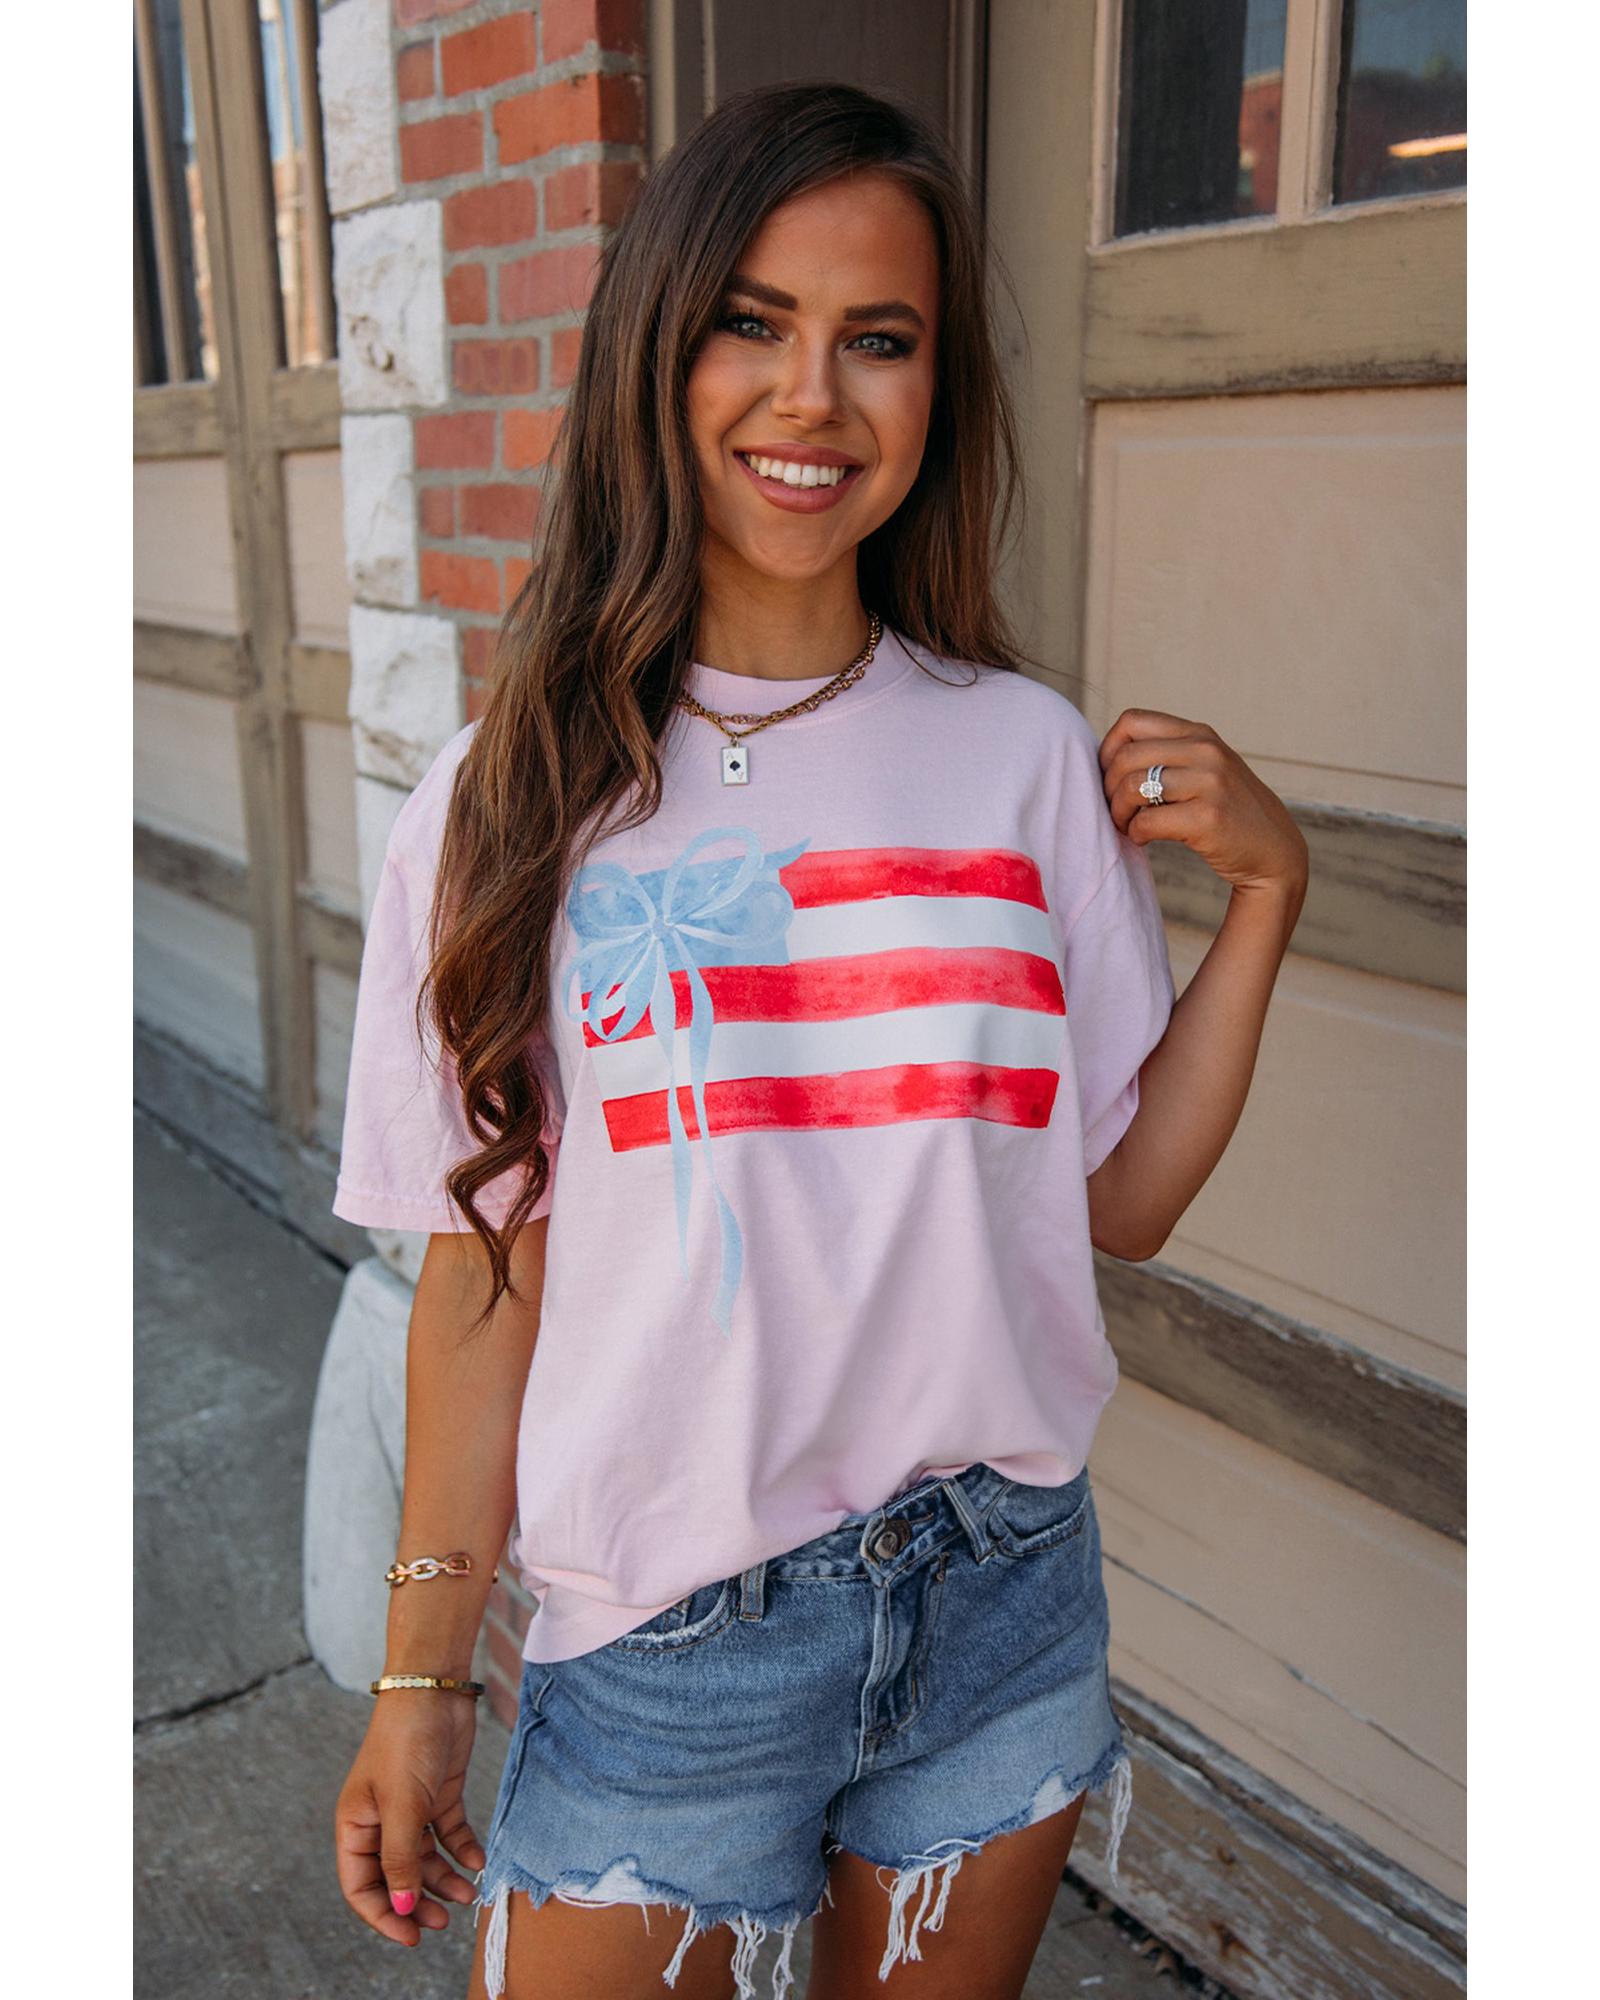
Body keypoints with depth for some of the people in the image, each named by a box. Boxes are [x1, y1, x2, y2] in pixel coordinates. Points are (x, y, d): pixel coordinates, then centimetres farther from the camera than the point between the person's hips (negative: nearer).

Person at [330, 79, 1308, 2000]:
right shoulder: (521, 791, -7)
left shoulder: (1029, 757, -3)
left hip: (1005, 1608, 2)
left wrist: (1265, 889, -8)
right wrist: (420, 1681, -2)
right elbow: (488, 1266, -4)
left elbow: (1119, 1200, -1)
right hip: (664, 1645, -1)